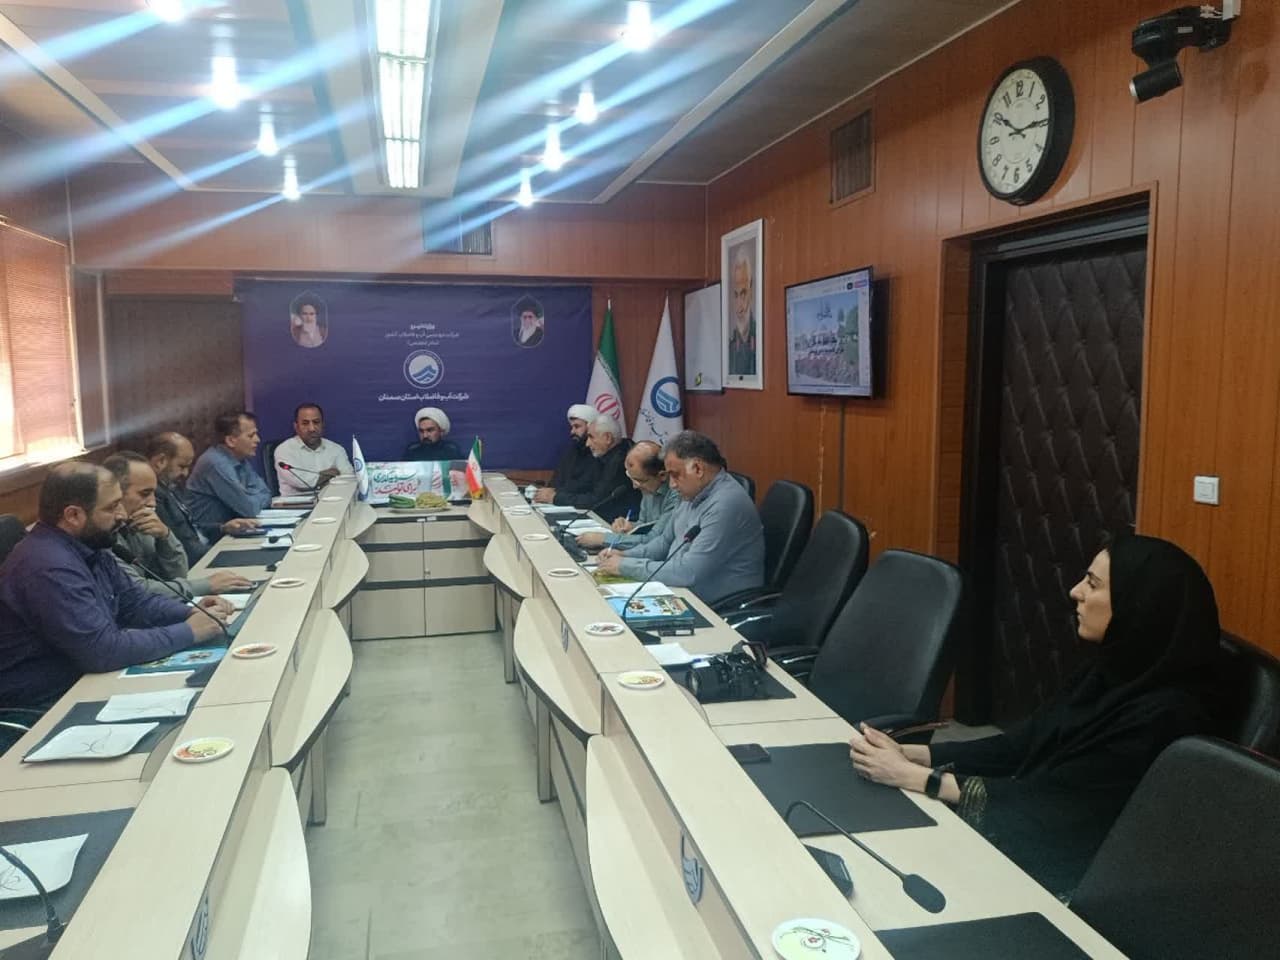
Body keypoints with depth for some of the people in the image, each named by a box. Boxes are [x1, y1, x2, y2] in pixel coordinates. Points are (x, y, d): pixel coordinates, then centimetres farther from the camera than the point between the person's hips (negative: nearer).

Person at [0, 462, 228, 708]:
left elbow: (135, 602, 12)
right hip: (47, 702, -8)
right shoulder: (50, 568, -27)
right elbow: (103, 650, -30)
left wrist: (192, 613, -6)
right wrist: (188, 632, -22)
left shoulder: (89, 547, 4)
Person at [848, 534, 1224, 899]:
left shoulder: (1162, 715, -23)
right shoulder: (1113, 674, 3)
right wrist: (908, 754, -6)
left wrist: (910, 776, -18)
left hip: (1067, 876, -7)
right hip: (1027, 831, 7)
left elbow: (1052, 799, -21)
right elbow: (1020, 745, 5)